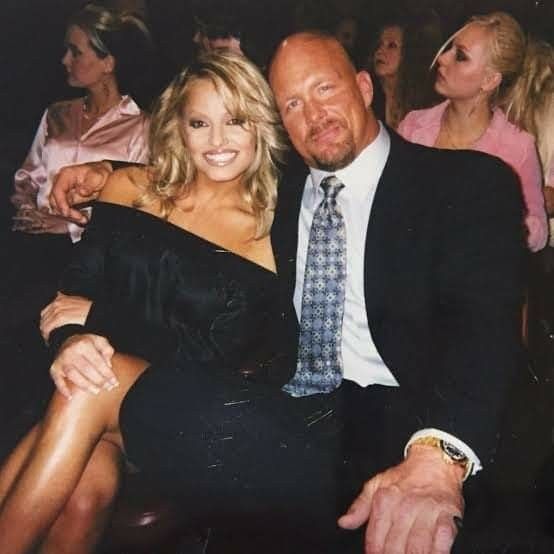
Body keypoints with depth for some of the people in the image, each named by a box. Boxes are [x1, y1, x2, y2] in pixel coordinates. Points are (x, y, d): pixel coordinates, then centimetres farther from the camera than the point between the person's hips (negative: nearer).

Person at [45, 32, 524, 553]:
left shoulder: (470, 182, 1)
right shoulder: (278, 192, 16)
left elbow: (484, 317, -14)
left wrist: (437, 453, -33)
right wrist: (108, 177, 14)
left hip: (403, 423, -5)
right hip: (287, 412, 6)